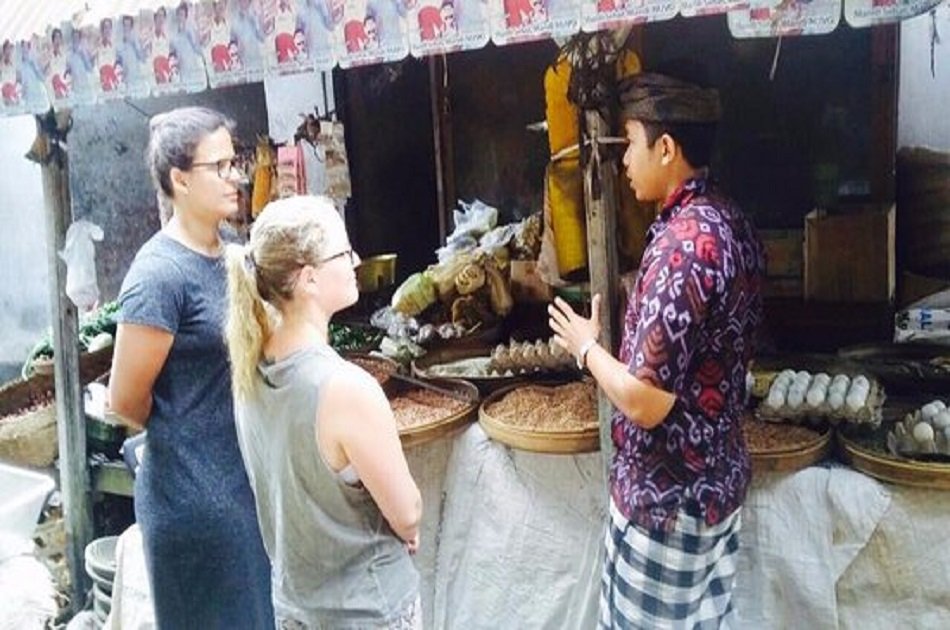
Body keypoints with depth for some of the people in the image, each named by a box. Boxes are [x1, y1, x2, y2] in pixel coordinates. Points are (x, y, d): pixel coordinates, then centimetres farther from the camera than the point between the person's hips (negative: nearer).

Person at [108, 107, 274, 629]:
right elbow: (126, 401, -15)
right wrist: (181, 436, 1)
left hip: (247, 481, 7)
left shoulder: (228, 256, 4)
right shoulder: (159, 275, -21)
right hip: (194, 494, -7)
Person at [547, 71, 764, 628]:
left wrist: (587, 347, -10)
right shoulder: (733, 225, 4)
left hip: (668, 493, -9)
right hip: (719, 474, 9)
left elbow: (646, 401, -27)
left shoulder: (681, 243, -26)